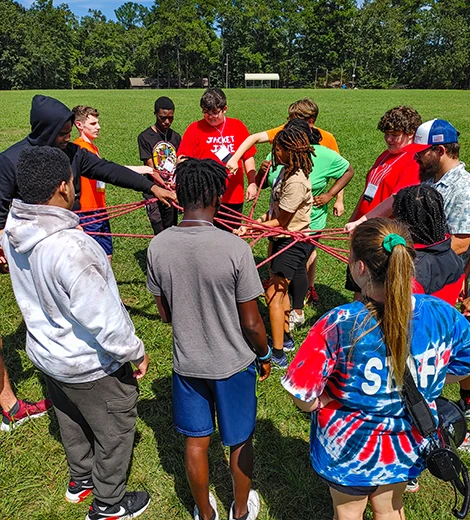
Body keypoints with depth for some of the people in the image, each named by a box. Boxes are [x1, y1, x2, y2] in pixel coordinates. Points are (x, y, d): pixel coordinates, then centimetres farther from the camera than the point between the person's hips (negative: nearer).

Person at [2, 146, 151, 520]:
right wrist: (135, 352, -16)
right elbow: (104, 319, -31)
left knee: (72, 422, 30)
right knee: (115, 429, 17)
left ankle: (80, 480, 54)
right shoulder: (71, 248, -37)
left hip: (46, 351, 8)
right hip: (90, 364, -8)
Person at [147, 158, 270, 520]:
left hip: (187, 363, 3)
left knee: (196, 442, 22)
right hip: (234, 364, -2)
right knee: (240, 442, 22)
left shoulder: (158, 246, -14)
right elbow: (251, 323, -16)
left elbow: (165, 314, -1)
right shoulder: (235, 249, -25)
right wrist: (265, 354, 3)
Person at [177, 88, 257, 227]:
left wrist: (252, 183, 5)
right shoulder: (195, 128, 0)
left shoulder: (238, 126, 6)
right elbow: (183, 158, -2)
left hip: (234, 197, 3)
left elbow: (248, 157, 11)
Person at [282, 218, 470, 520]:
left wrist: (328, 397, -7)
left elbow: (304, 399, -27)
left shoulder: (339, 325, -34)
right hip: (410, 446, 4)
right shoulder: (443, 314, -21)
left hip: (350, 448, -3)